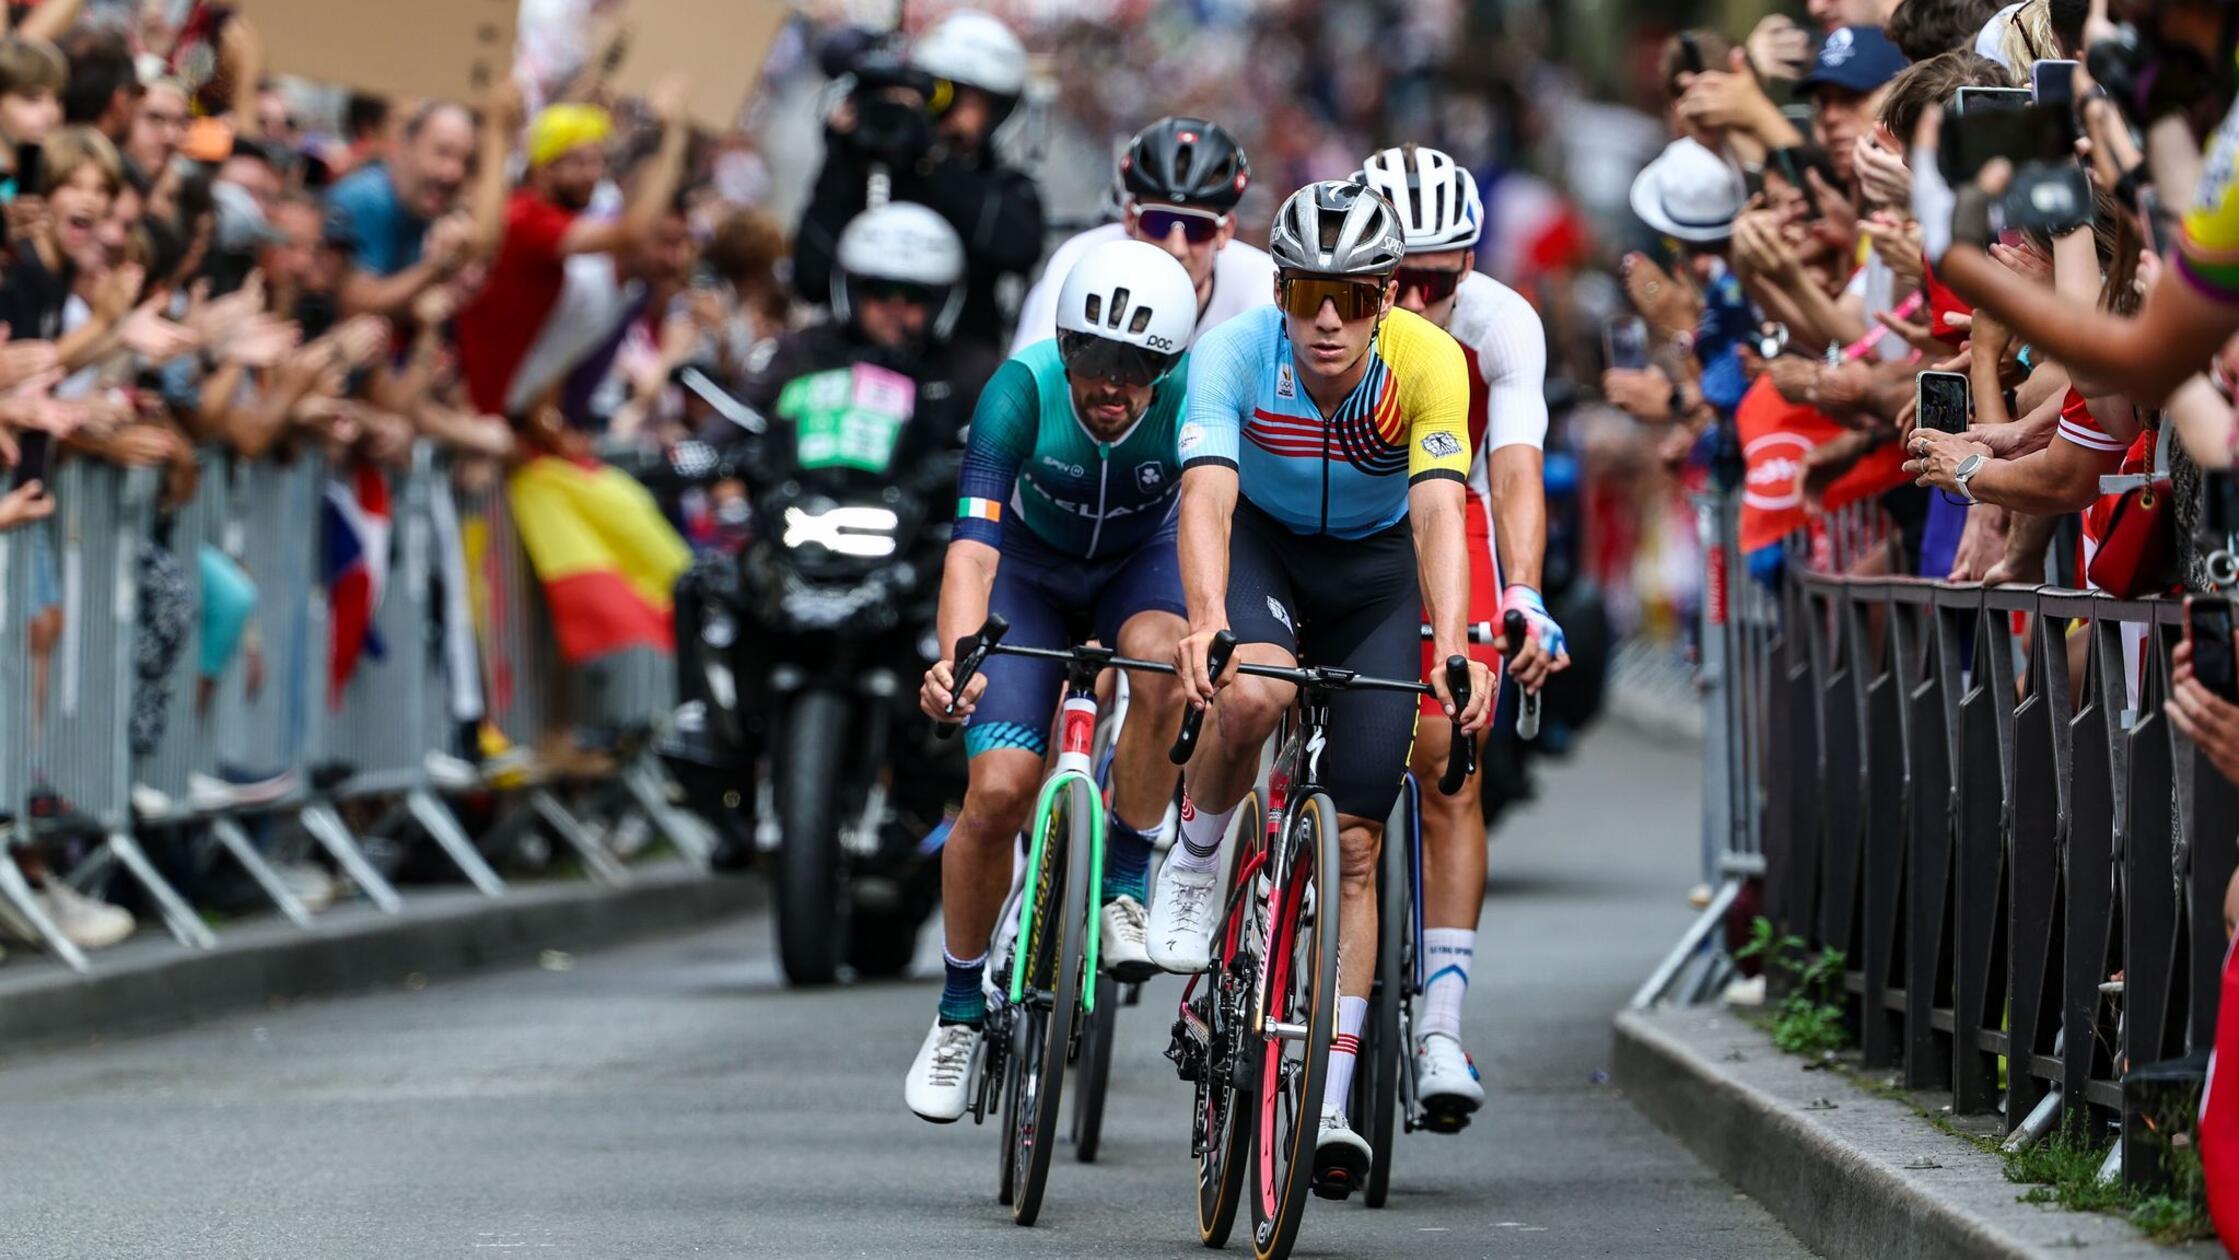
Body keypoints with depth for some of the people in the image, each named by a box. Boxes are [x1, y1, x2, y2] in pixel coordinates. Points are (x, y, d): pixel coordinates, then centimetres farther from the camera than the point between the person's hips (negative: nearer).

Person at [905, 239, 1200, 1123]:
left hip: (1141, 560, 0)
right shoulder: (1023, 388, -33)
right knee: (999, 790, -14)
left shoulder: (1194, 393, -30)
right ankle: (961, 1009, 8)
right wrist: (956, 656, -57)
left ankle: (1126, 884, -15)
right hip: (1032, 566, 0)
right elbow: (973, 545, -40)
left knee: (1160, 662, -35)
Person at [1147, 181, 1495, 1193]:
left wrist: (1451, 651, -54)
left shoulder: (1428, 363, -28)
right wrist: (1206, 622, -57)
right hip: (1262, 546, -1)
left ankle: (1329, 1105, -2)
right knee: (1251, 692, -37)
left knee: (1354, 845, -6)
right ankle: (1192, 866, -7)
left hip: (1376, 566, 1)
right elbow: (1207, 496, -38)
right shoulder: (1233, 352, -28)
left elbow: (1438, 515, -37)